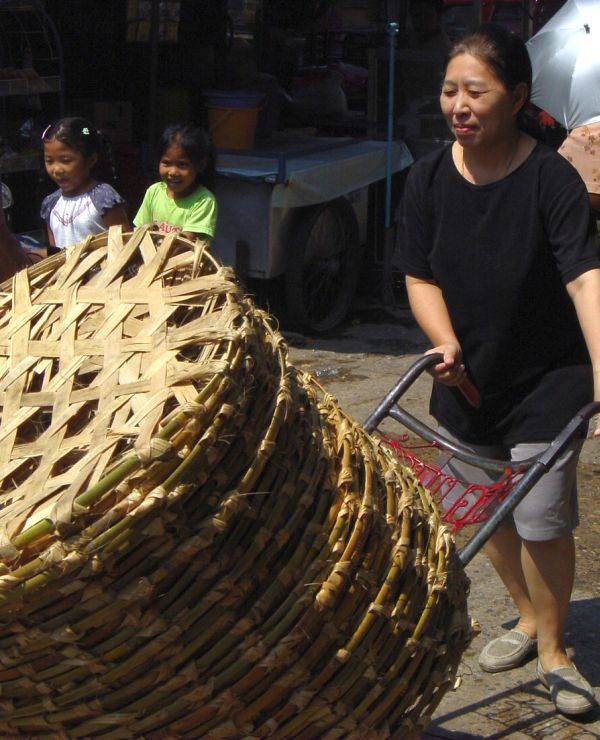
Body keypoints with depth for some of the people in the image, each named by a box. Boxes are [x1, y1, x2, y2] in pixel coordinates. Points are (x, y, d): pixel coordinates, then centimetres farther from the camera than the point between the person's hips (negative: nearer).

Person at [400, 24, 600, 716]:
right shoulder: (428, 177, -7)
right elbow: (421, 277, -1)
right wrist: (448, 344, -18)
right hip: (468, 375, 4)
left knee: (542, 516, -4)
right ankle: (527, 617, 40)